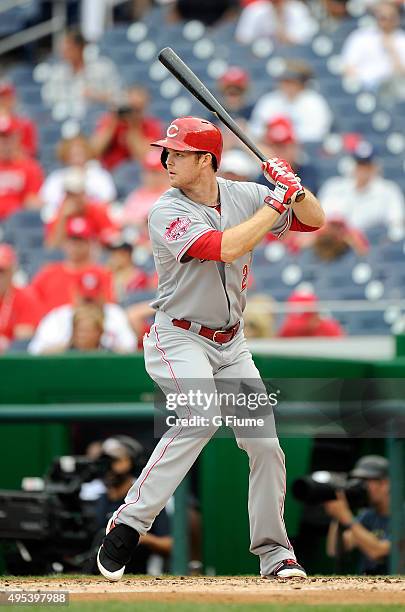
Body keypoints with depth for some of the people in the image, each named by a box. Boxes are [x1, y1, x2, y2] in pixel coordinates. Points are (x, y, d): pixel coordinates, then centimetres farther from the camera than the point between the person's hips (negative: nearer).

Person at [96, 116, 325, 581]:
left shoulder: (243, 195, 1)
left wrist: (295, 188, -15)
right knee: (201, 417, -30)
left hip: (230, 343, 6)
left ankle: (274, 552, 13)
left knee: (264, 442, 1)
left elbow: (315, 220, 5)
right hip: (179, 339, -6)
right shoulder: (167, 213, -16)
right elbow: (227, 247, -30)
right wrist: (278, 202, -23)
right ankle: (129, 523, -28)